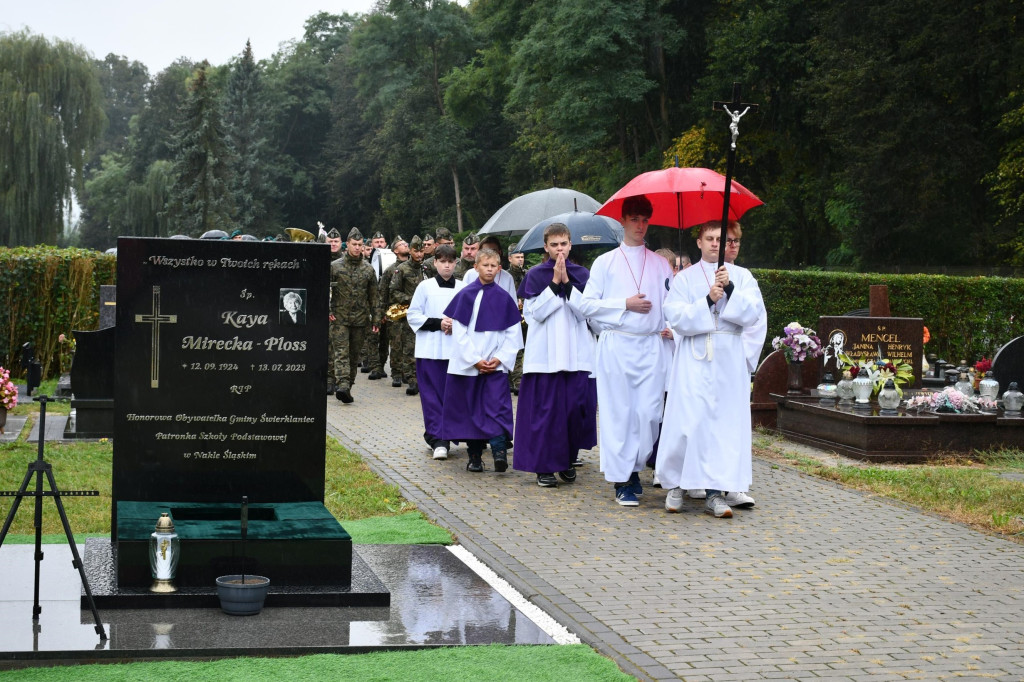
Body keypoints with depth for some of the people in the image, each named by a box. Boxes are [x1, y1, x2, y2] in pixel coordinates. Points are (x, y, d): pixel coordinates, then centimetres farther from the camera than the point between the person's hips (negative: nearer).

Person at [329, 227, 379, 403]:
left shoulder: (368, 269, 7)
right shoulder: (335, 266, -1)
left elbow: (373, 295, 13)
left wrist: (375, 318, 11)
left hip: (360, 319, 3)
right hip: (340, 318, -3)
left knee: (354, 354, 8)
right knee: (341, 351, -12)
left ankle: (347, 387, 17)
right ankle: (343, 385, -23)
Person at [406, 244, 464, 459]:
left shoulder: (463, 289, 6)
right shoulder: (425, 287, 2)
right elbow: (413, 316, 0)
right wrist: (438, 323, -12)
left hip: (456, 350, 2)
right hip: (430, 350, -2)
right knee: (433, 396, -4)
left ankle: (440, 438, 16)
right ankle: (438, 440, -3)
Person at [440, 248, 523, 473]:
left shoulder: (503, 298, 5)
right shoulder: (466, 295, 0)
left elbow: (513, 333, 6)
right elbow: (459, 332, -4)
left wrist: (500, 358, -7)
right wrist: (475, 360, -10)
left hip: (496, 364, 0)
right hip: (467, 365, 0)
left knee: (496, 406, -13)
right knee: (471, 410, 5)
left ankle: (499, 451, -22)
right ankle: (475, 456, 14)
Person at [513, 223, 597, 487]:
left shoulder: (581, 274, 8)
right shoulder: (536, 275, 3)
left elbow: (585, 312, -3)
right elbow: (536, 313, -8)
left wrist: (567, 283, -10)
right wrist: (554, 282, -11)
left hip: (576, 353, 2)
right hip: (545, 353, -2)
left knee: (576, 405, 0)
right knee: (545, 408, -4)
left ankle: (567, 459, 16)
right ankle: (544, 465, 3)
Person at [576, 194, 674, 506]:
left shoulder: (661, 264, 15)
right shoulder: (605, 262, 8)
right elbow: (587, 304, 1)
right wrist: (626, 304, -7)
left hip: (651, 346, 2)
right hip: (616, 345, -2)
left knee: (649, 412, -4)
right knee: (619, 411, -3)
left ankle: (634, 468, 13)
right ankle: (622, 479, 4)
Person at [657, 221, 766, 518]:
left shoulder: (741, 276, 12)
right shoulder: (684, 278, 8)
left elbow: (753, 314, -2)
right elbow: (676, 318, -4)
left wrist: (730, 289, -13)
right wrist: (707, 300, -15)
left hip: (729, 359, 2)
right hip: (694, 359, -1)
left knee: (725, 423, -2)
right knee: (688, 422, -7)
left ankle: (715, 492, 1)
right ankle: (675, 484, 10)